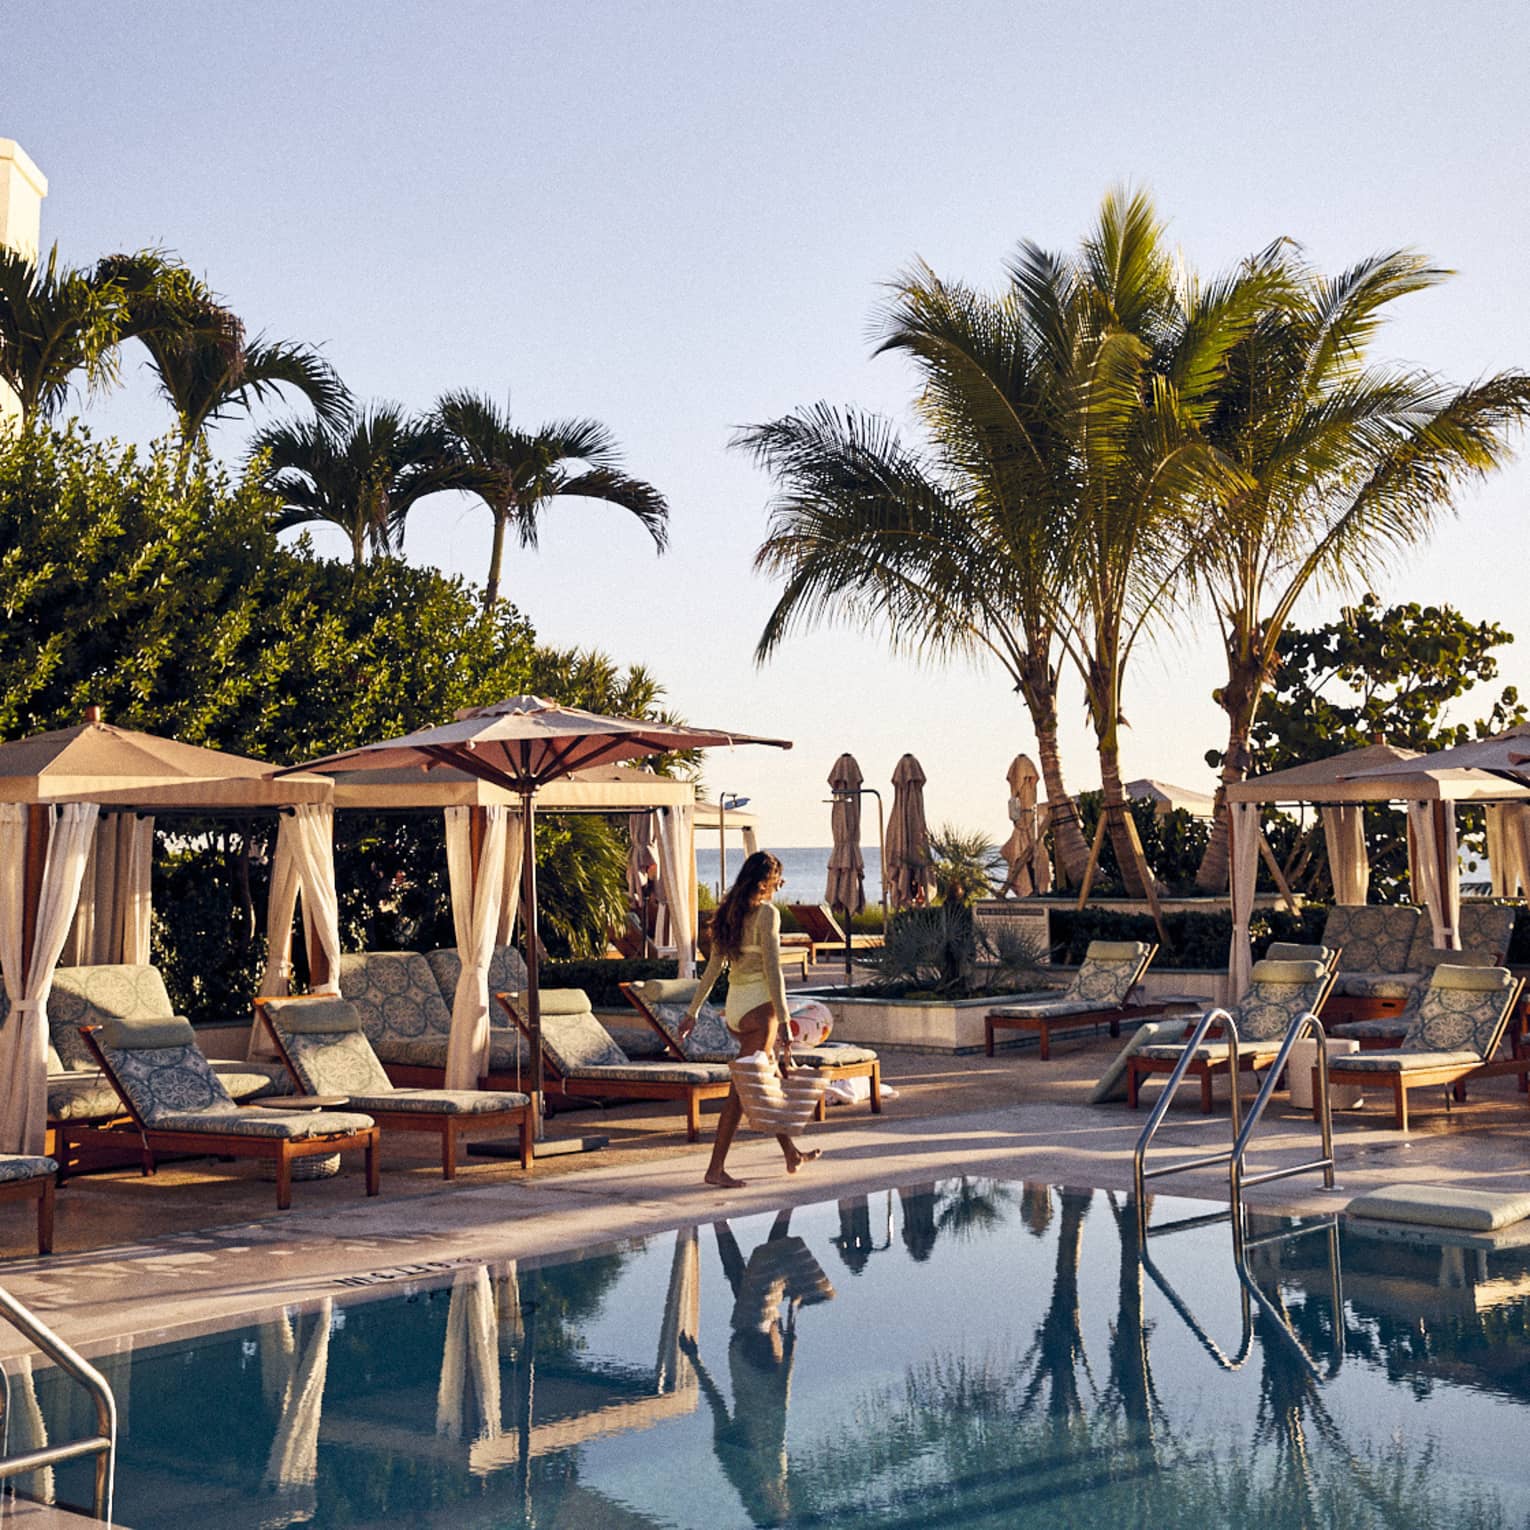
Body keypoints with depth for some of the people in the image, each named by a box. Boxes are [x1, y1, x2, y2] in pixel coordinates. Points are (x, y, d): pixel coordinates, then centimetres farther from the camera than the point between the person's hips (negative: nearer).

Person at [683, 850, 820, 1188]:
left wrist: (693, 1011, 17)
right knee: (743, 1089, -4)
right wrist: (784, 1022, -16)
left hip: (734, 1007, 8)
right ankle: (716, 1168, -3)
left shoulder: (729, 913, 10)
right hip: (757, 1007, -8)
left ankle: (792, 1153, 32)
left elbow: (713, 967, 13)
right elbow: (772, 970, -17)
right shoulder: (767, 913, -13)